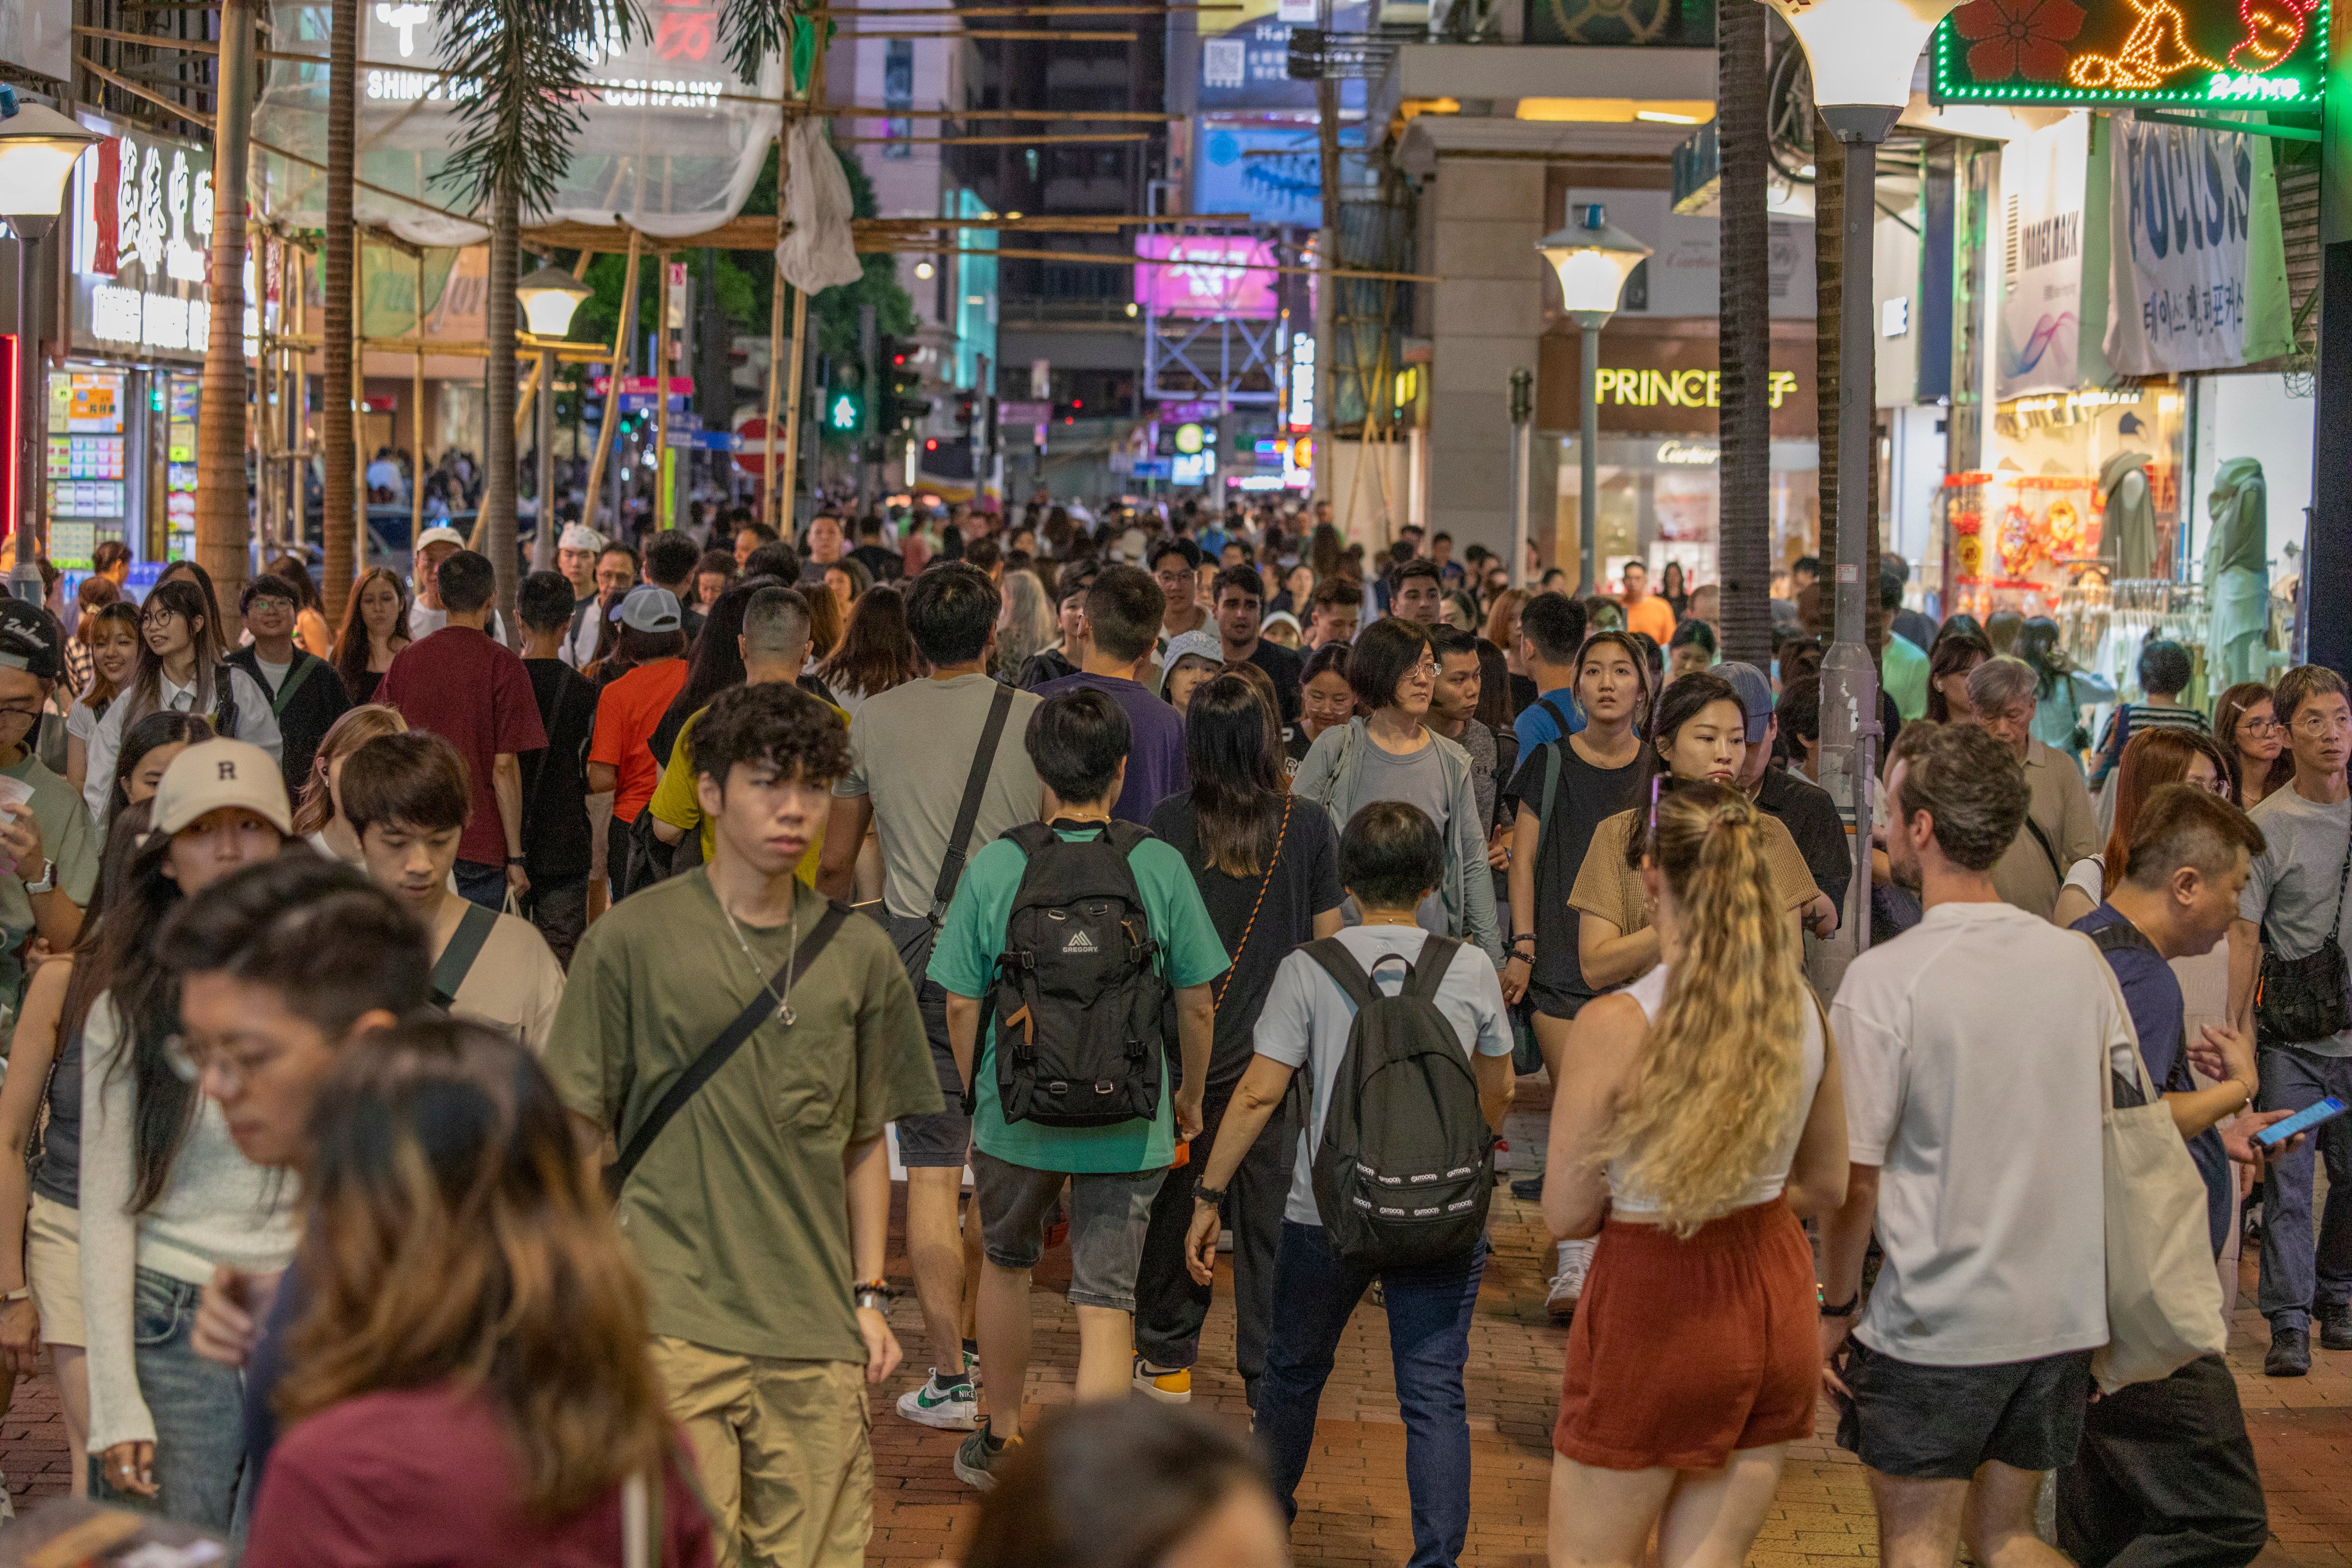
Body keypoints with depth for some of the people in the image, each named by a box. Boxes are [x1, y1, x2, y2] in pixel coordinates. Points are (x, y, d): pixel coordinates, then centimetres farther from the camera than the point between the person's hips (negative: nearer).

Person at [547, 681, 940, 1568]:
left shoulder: (858, 955, 8)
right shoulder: (633, 940, -2)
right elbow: (577, 1131, 3)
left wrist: (869, 1296, 13)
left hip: (816, 1330, 3)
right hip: (673, 1319, -3)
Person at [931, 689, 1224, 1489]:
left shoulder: (995, 866, -8)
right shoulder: (1160, 866, -8)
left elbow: (961, 1004, -3)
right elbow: (1196, 1003, -2)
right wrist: (1191, 1095, 16)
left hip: (1015, 1119, 1)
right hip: (1127, 1126, -1)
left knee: (1006, 1261, 25)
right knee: (1106, 1305, 4)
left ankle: (1001, 1438, 41)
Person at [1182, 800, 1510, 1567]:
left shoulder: (1309, 970, -5)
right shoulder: (1470, 969, 0)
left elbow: (1258, 1093, -9)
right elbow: (1497, 1091, 12)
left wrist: (1207, 1196, -1)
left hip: (1329, 1212, 0)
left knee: (1293, 1371, 20)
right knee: (1434, 1394, 2)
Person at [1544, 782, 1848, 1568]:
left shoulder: (1613, 1025, -20)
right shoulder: (1802, 1007, -3)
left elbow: (1567, 1214, -12)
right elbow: (1827, 1187, 9)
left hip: (1654, 1306, -5)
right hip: (1775, 1303, 6)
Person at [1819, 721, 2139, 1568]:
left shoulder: (1886, 977, -14)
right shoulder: (2079, 960, 1)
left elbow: (1855, 1179, -13)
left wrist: (1834, 1309, -1)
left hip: (1936, 1320, -5)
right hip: (2064, 1311, 5)